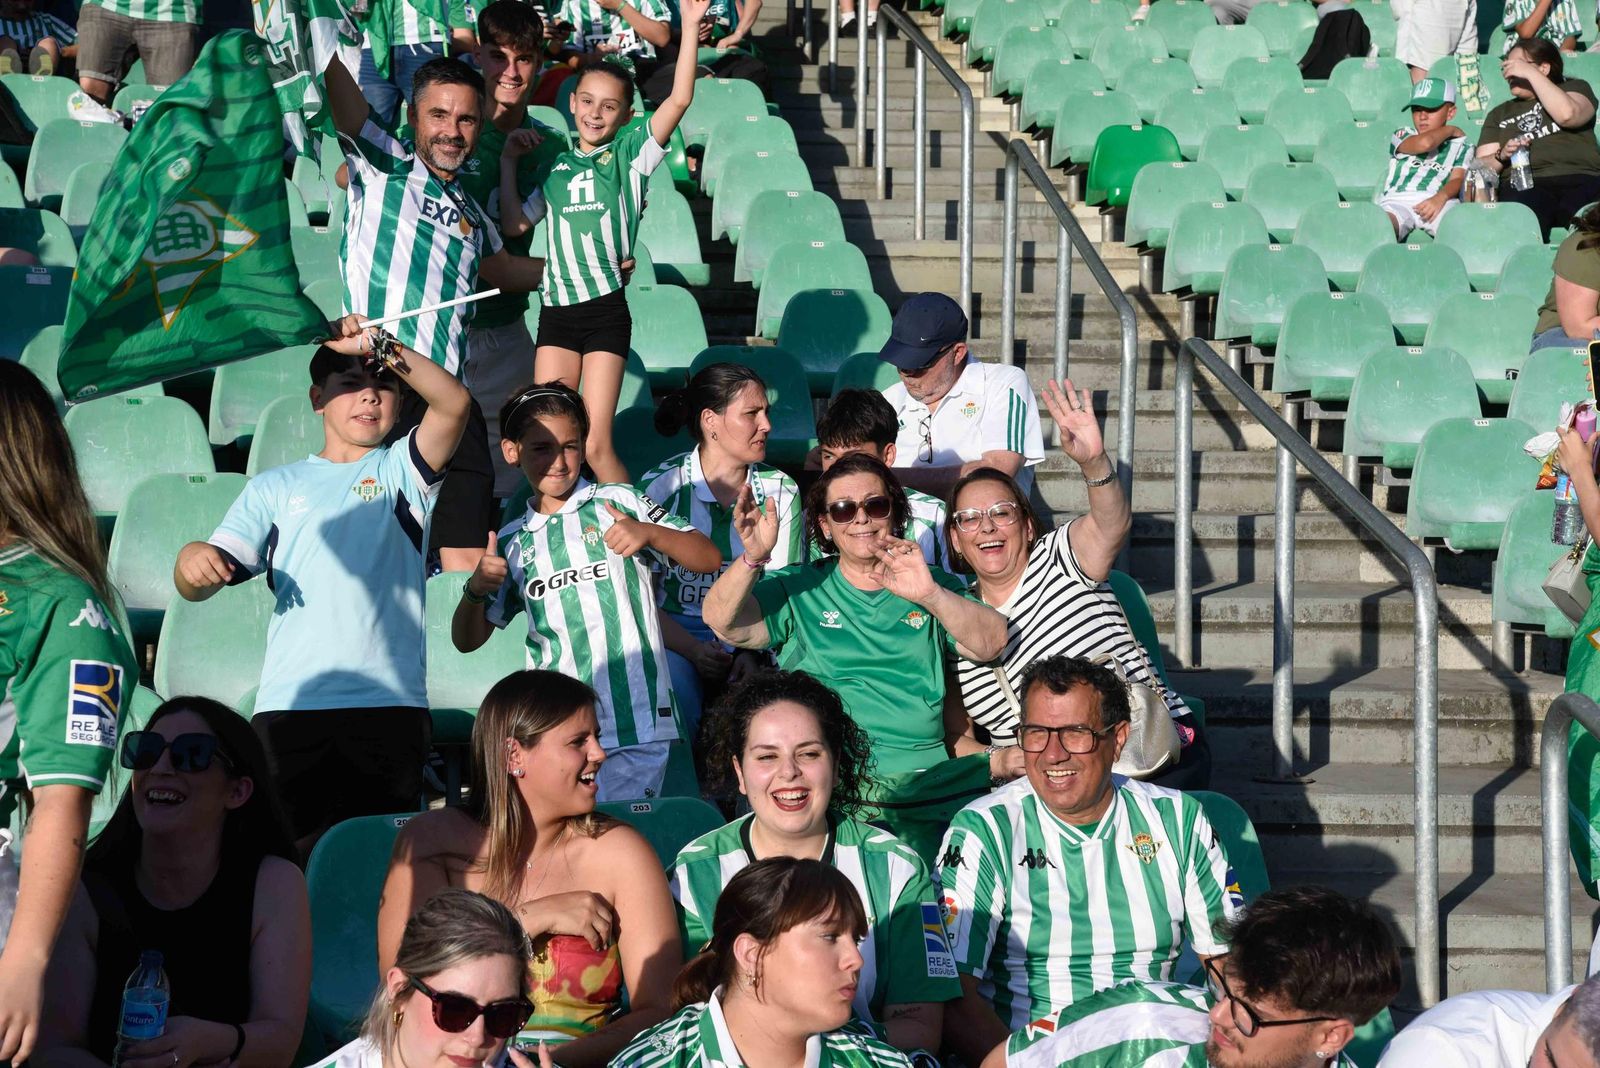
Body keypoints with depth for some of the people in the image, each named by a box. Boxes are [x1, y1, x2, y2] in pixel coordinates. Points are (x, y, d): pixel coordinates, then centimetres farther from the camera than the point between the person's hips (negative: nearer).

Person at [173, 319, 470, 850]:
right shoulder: (275, 487, 20)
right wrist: (192, 561, -11)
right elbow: (199, 585, 13)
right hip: (287, 704, 1)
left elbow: (454, 404, -5)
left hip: (389, 705, -1)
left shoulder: (402, 471, 14)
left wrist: (380, 347, -15)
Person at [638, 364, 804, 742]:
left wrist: (753, 652, -16)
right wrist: (694, 651, -20)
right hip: (673, 636, -2)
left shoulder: (780, 491, 7)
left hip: (752, 638, 2)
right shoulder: (660, 486, -2)